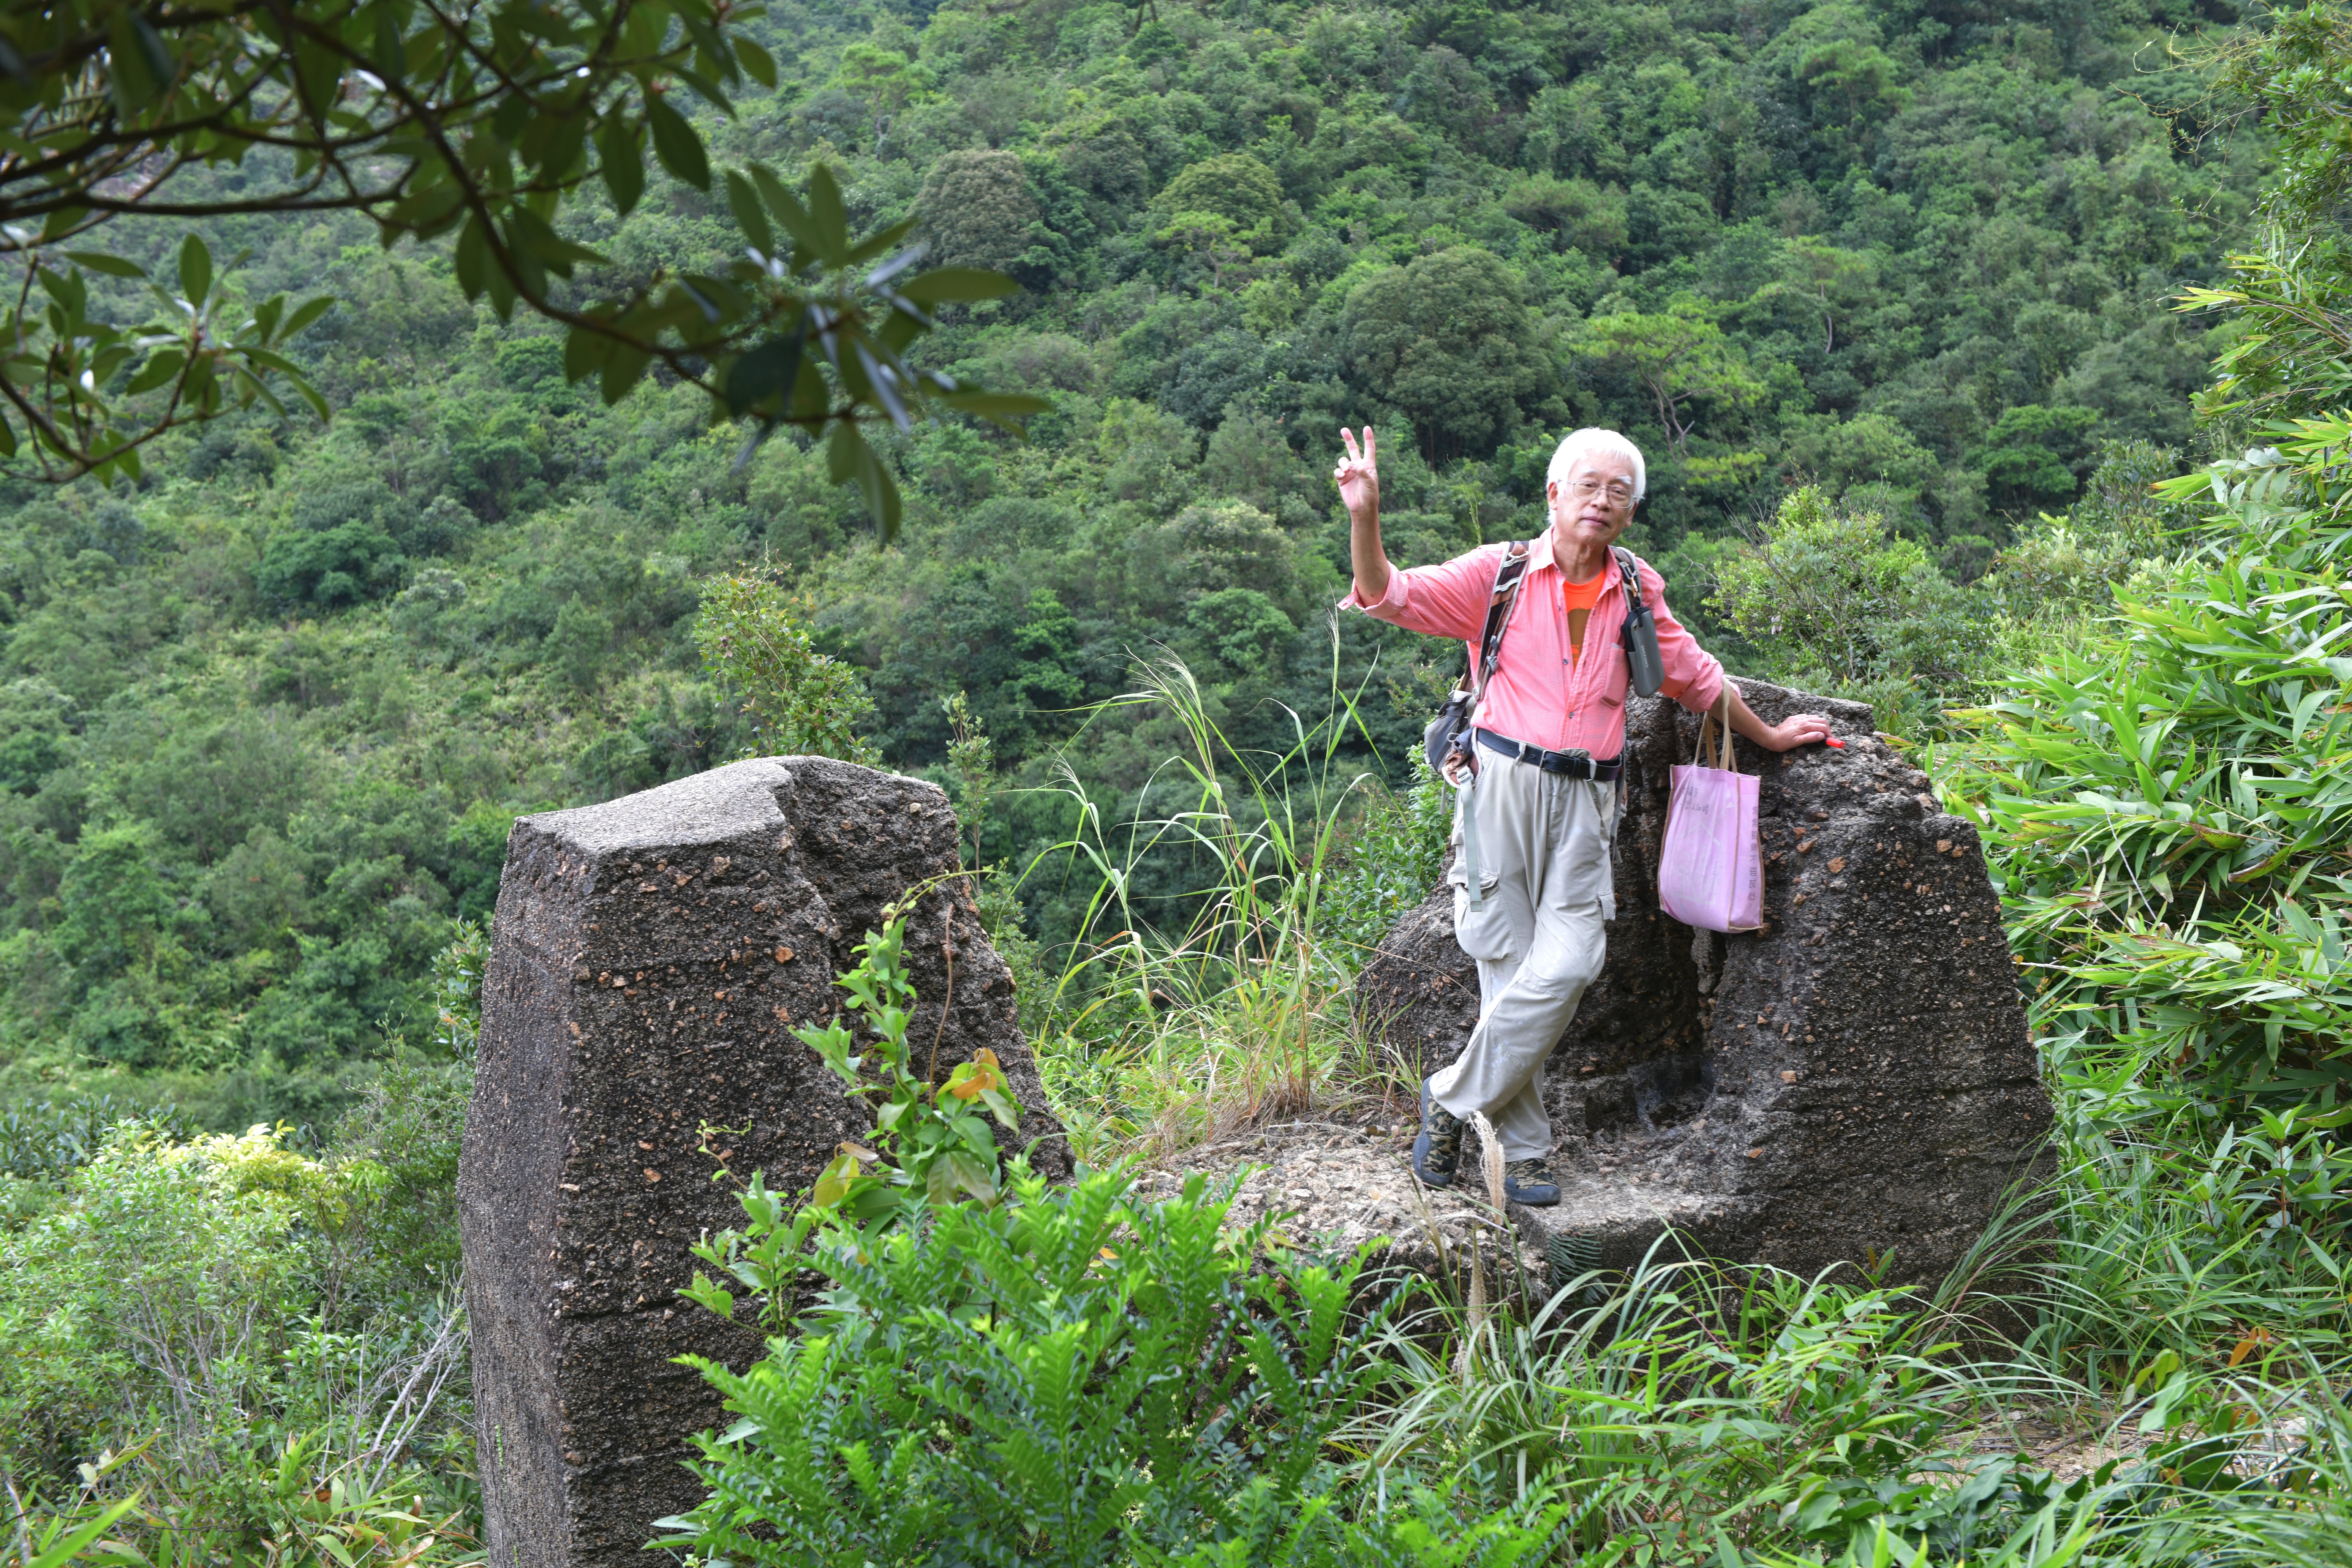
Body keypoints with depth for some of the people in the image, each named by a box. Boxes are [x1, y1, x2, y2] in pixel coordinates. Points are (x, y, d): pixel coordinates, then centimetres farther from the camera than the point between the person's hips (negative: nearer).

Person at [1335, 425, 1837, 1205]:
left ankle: (1455, 1100, 3)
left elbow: (1692, 674, 28)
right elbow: (1390, 596, -4)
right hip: (1505, 782, -2)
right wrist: (1364, 517, -20)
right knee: (1510, 965, -4)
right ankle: (1523, 1149, 8)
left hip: (1585, 798, 3)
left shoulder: (1637, 591, 14)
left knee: (1568, 964, -14)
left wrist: (1767, 736, 36)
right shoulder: (1499, 573, 4)